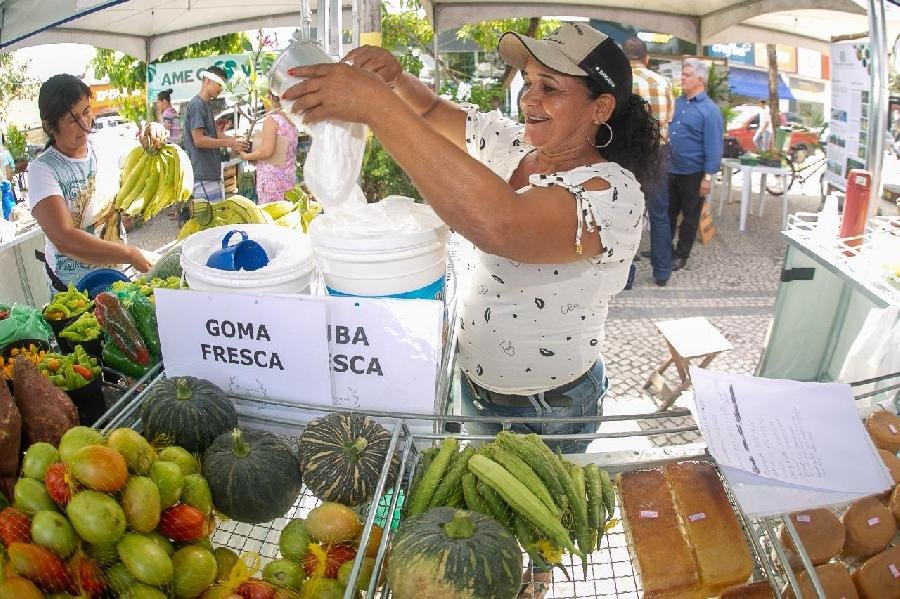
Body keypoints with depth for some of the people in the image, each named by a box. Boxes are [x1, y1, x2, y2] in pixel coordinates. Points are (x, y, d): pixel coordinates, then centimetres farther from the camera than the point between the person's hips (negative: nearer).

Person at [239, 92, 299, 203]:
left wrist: (247, 156, -2)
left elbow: (267, 151, -17)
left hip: (272, 178, -7)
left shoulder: (272, 118, -12)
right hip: (290, 176, 7)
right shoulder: (291, 120, 10)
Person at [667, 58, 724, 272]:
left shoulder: (709, 110, -14)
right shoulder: (677, 102, 6)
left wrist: (708, 176, -20)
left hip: (693, 173, -6)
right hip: (671, 169, 6)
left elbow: (714, 146, -16)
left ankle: (681, 255, 19)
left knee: (690, 216, 8)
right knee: (668, 212, 16)